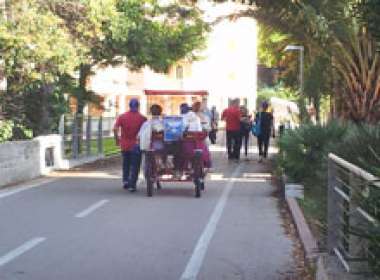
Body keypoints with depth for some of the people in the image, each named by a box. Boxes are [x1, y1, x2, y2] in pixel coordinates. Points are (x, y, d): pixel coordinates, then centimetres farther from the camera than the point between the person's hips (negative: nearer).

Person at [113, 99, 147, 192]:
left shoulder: (122, 117, 0)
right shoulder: (142, 118, -6)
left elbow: (115, 129, -9)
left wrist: (117, 139, 3)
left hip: (124, 145, 2)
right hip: (136, 145, -2)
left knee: (126, 164, 21)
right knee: (135, 166, 3)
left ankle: (125, 180, 10)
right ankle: (132, 185, -1)